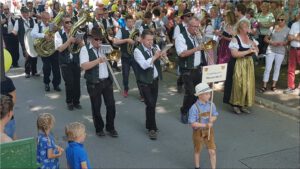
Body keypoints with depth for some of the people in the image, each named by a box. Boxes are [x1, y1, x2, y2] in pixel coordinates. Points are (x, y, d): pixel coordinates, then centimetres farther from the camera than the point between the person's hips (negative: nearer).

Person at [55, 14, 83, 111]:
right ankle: (69, 102, 17)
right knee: (69, 83, -5)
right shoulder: (58, 34, -5)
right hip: (65, 63, -3)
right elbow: (60, 48, -16)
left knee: (77, 82, 5)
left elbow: (82, 47, 1)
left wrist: (79, 41, -20)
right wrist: (69, 40, -23)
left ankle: (76, 102, 23)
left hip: (76, 61, 3)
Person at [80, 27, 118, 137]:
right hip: (94, 83, -4)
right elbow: (84, 66, -21)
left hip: (107, 81, 5)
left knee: (111, 105, 6)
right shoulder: (85, 49, -8)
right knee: (96, 107, 8)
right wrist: (98, 60, -30)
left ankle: (110, 127, 24)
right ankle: (99, 128, 26)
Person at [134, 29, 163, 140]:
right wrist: (154, 57, -25)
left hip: (155, 80, 6)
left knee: (152, 104, 13)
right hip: (144, 82, -6)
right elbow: (144, 65, -25)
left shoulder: (155, 47, 6)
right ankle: (152, 128, 6)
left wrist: (162, 55, -16)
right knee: (150, 104, -8)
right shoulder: (138, 50, -13)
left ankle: (149, 125, 31)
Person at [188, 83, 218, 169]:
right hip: (198, 132, -3)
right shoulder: (194, 108, -22)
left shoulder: (211, 105, -8)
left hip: (209, 131, 3)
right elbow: (192, 123, -22)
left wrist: (212, 118, -19)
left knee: (212, 151, -1)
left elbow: (215, 116, 4)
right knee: (197, 151, 17)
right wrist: (205, 125, -29)